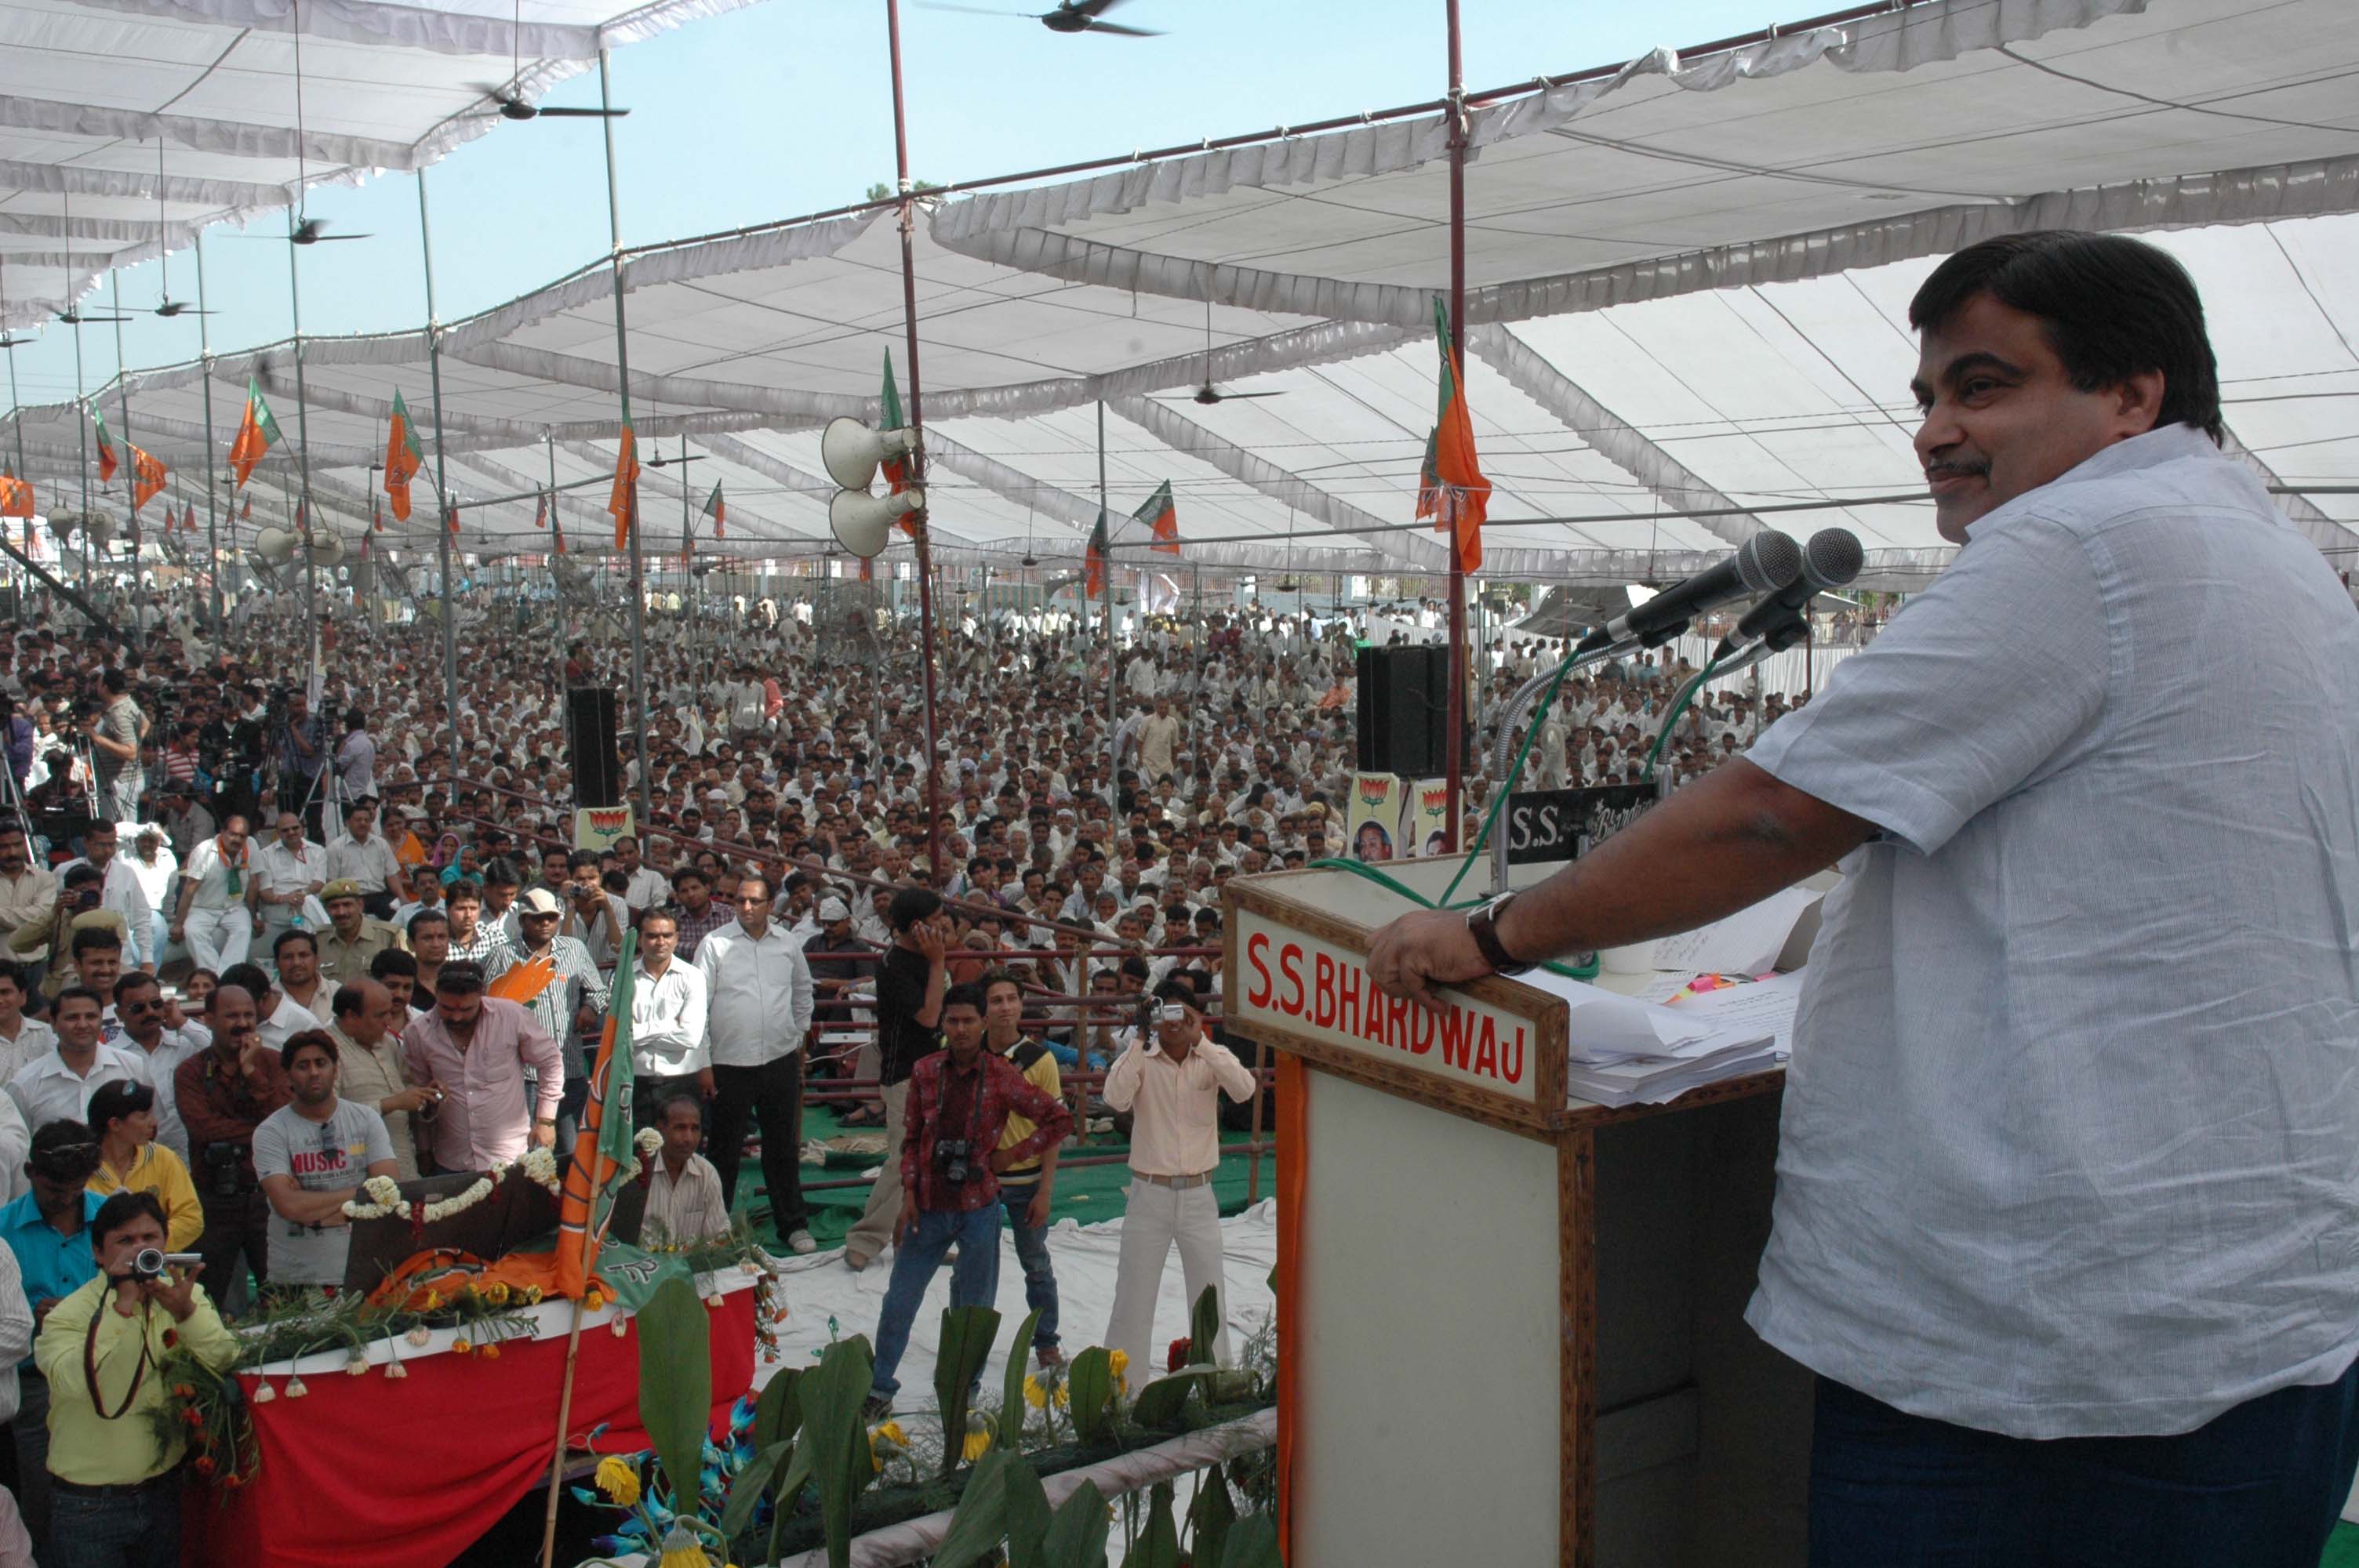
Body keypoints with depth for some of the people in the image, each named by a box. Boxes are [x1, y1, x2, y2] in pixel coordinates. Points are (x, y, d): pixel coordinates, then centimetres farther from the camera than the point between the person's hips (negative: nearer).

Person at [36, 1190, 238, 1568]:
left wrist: (185, 1310, -28)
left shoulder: (185, 1294, 1)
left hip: (163, 1490, 4)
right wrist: (123, 1306, -32)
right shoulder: (68, 1315, -10)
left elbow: (223, 1361, -12)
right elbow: (74, 1382, -29)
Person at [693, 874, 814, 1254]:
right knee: (725, 1152, 6)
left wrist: (798, 1034, 18)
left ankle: (793, 1224, 23)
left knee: (784, 1149, 12)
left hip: (781, 1061, 3)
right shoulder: (716, 943, -5)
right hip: (730, 1063, -3)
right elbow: (699, 1002, -4)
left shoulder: (787, 944, 5)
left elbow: (803, 992, 22)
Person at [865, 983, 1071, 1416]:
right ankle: (879, 1389, 19)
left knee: (974, 1308, 8)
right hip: (929, 1206, 2)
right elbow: (912, 1139, 7)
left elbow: (1060, 1120, -1)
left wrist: (1012, 1154, -5)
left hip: (978, 1207, -2)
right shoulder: (925, 1071, 0)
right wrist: (909, 1194, -1)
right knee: (898, 1301, 4)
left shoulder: (1002, 1076, -7)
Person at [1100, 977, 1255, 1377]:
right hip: (1149, 1194, -1)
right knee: (1134, 1296, 5)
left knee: (1210, 1296, 12)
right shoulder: (1140, 1059, -4)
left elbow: (1244, 1090, -21)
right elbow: (1116, 1098, -24)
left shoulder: (1214, 1058, -1)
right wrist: (1141, 1042, -23)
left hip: (1199, 1195, 1)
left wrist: (1200, 1041, -23)